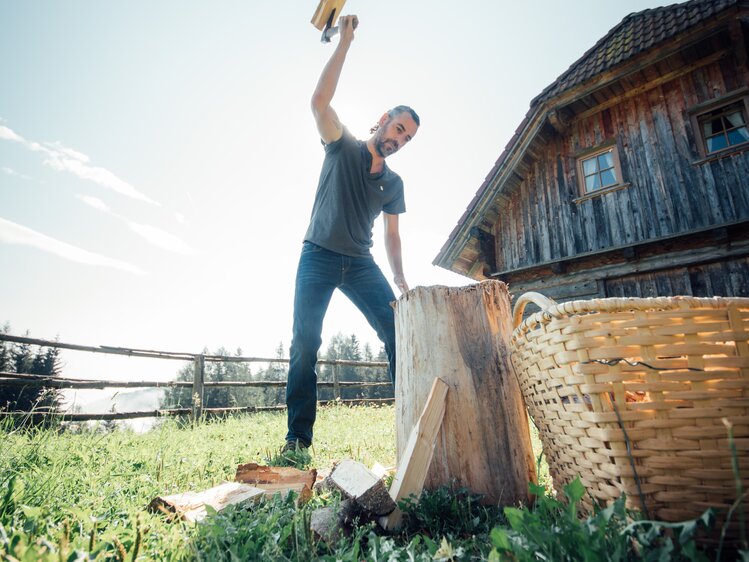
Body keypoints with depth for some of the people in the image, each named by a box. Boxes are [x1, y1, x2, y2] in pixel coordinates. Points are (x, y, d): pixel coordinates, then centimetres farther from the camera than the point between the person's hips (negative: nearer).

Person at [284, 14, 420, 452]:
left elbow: (392, 235, 12)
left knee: (399, 332, -11)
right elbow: (320, 101, -10)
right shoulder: (343, 147, 5)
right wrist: (345, 41, -10)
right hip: (319, 256, -3)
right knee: (305, 341, -10)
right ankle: (299, 437, -2)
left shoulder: (394, 184, 13)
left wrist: (400, 278, 0)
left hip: (361, 264, 3)